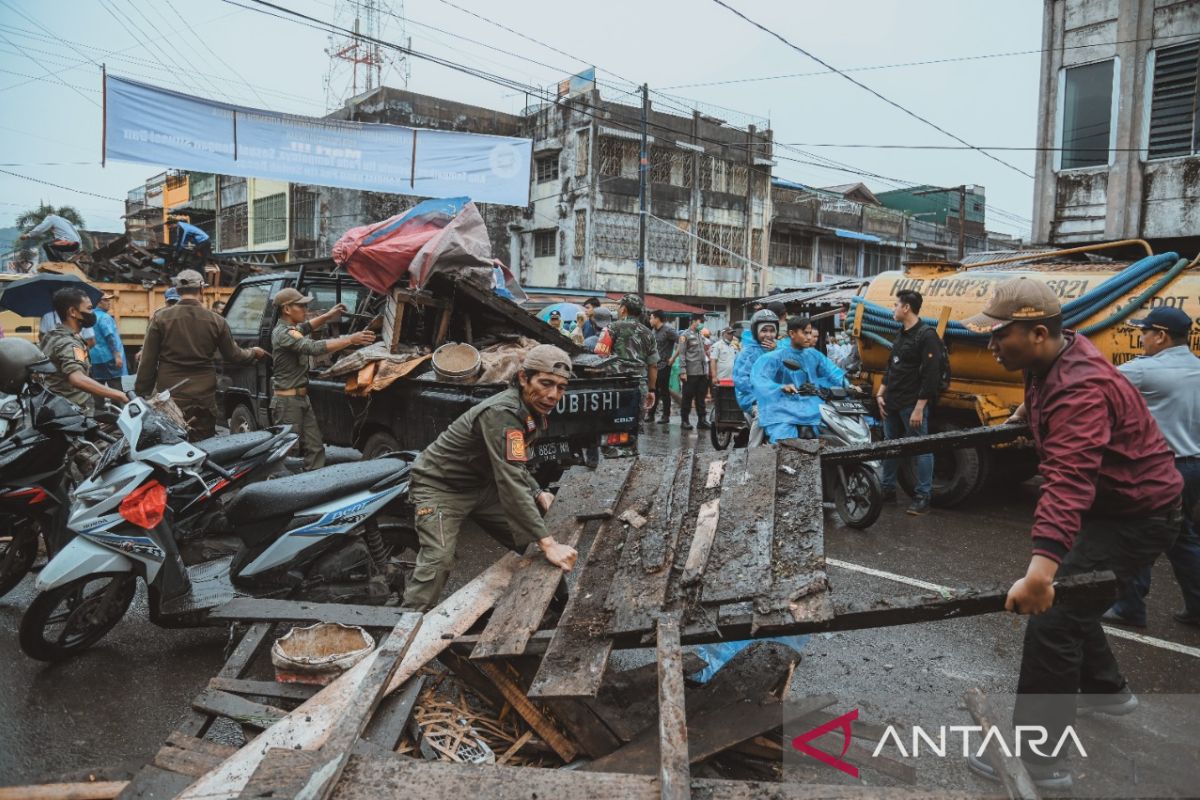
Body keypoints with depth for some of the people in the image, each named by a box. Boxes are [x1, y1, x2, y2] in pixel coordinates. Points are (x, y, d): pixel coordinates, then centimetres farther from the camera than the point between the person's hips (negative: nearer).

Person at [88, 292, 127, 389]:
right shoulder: (104, 317, -11)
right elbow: (111, 337, -20)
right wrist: (117, 355, -22)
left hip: (96, 358, 9)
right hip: (109, 357, -9)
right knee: (116, 388, -10)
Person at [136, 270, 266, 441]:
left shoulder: (160, 318, -3)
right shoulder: (216, 321, -1)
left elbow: (147, 361, -2)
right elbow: (233, 355, 9)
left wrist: (142, 392, 7)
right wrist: (253, 353, 29)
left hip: (169, 396, -1)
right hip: (204, 399, 1)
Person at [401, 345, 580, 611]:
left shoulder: (533, 413, -3)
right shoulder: (502, 412, -33)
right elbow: (511, 483, -41)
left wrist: (538, 494, -3)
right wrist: (548, 543, -43)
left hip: (481, 486, 9)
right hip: (441, 487, -8)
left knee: (530, 542, 5)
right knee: (438, 561, -24)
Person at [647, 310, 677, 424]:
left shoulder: (668, 330, -13)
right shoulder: (654, 330, 10)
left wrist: (673, 358, -15)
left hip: (664, 365, -7)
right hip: (654, 365, 7)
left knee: (664, 391, 1)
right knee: (653, 390, 10)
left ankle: (666, 416, 10)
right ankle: (650, 414, 17)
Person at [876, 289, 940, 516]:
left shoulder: (926, 335, -13)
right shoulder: (901, 334, 15)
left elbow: (931, 375, -18)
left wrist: (919, 408, -21)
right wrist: (881, 394, 13)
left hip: (912, 405, -9)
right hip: (892, 403, 9)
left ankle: (923, 497, 3)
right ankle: (887, 489, 27)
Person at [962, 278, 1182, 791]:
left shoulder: (1079, 388, -35)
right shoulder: (1056, 356, -4)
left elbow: (1068, 483, -49)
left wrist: (1040, 571, -58)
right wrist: (1025, 413, 36)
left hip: (1136, 514, -10)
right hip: (1108, 501, 10)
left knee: (1053, 618, -15)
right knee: (1068, 597, 23)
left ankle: (1037, 758, -6)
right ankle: (1107, 690, 45)